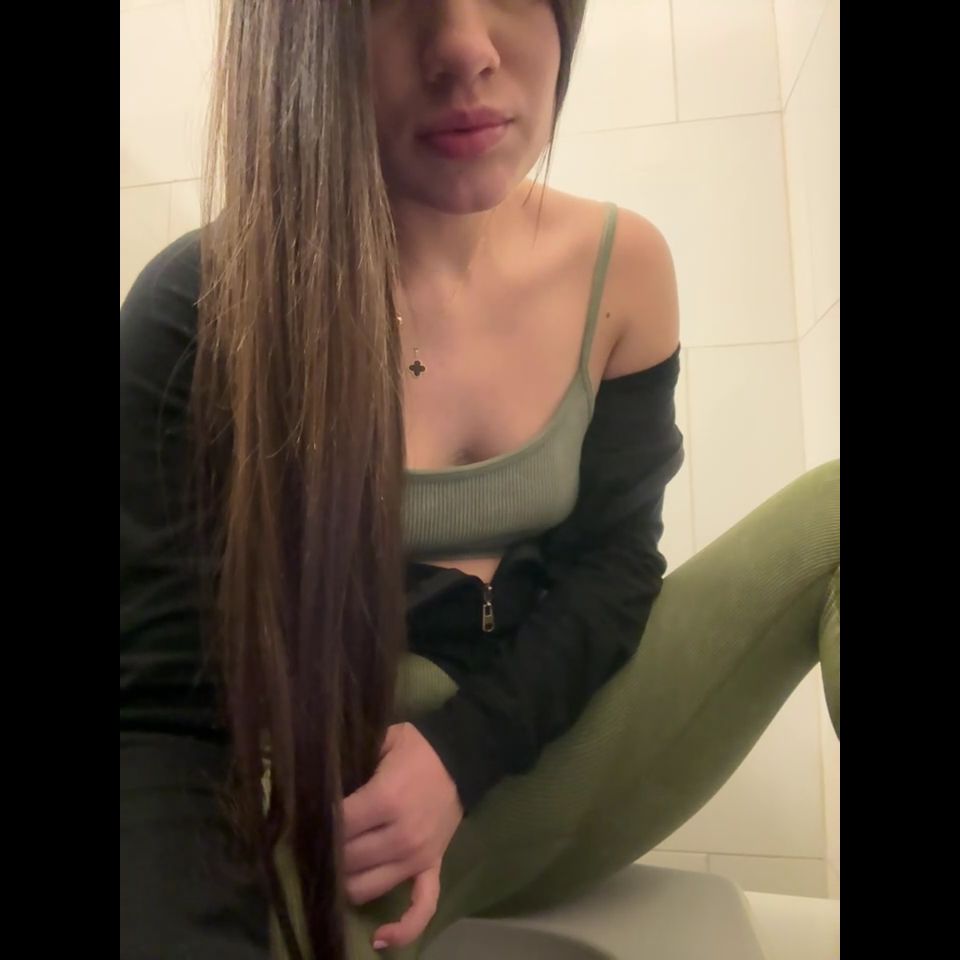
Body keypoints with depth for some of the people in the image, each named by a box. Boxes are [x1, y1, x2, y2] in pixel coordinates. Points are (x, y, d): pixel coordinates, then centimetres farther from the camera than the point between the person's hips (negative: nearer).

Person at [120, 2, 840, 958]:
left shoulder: (618, 266, -5)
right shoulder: (201, 315, -17)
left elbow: (612, 559, -1)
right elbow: (161, 707, -20)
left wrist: (465, 751, -18)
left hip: (551, 751, 5)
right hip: (349, 788, -3)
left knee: (835, 516, -11)